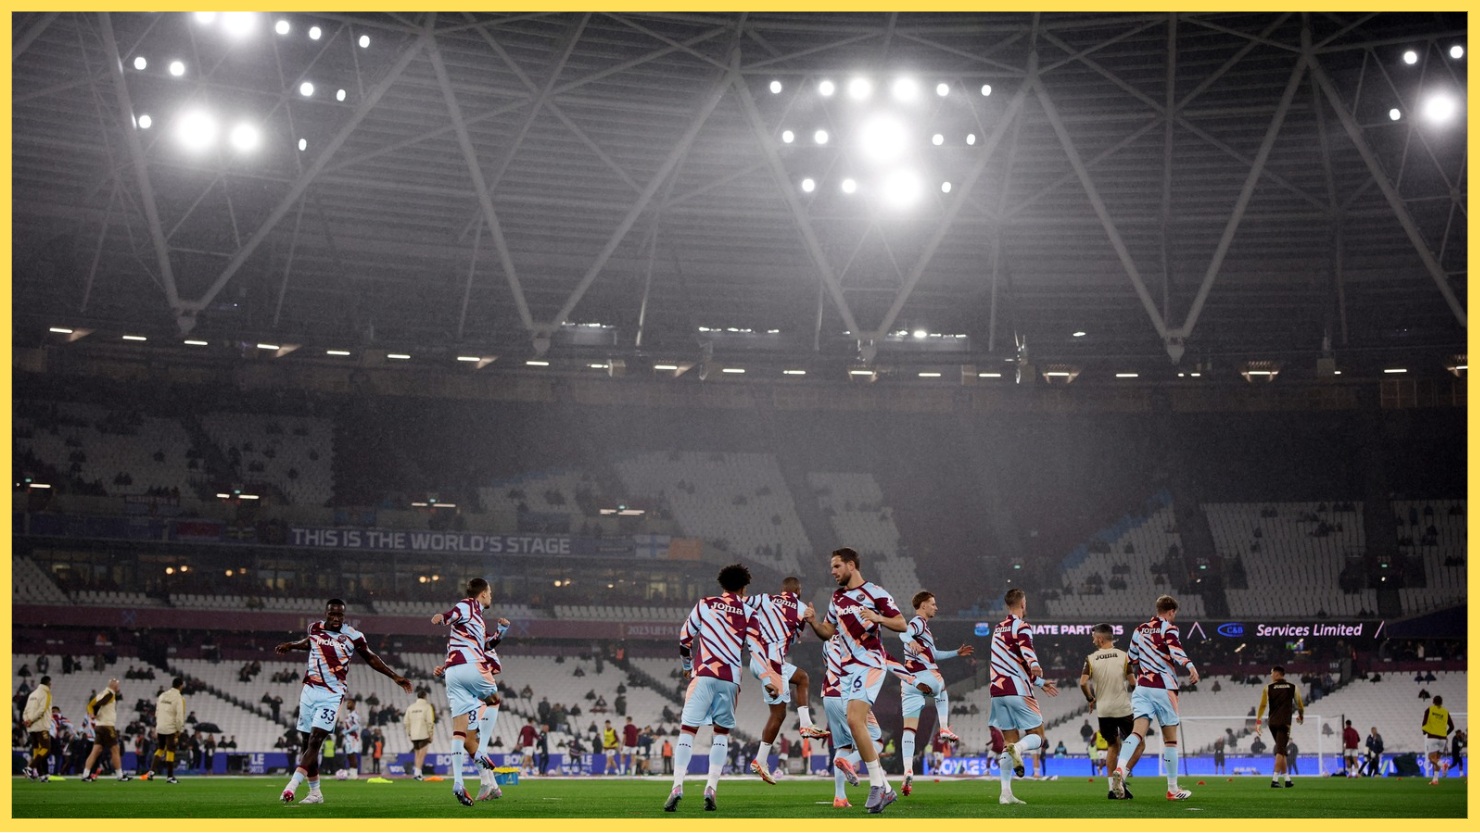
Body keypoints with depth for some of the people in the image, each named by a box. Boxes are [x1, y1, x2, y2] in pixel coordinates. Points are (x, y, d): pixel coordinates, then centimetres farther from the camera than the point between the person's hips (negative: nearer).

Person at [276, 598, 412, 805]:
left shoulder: (352, 636, -5)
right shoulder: (315, 628, 5)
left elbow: (371, 658, 8)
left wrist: (395, 677, 9)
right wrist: (290, 646, 17)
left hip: (331, 696, -4)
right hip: (310, 691, 4)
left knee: (314, 742, -16)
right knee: (308, 743, 6)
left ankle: (292, 786, -25)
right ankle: (315, 793, 17)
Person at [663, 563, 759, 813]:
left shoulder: (705, 605, 11)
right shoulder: (748, 613, 10)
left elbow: (685, 637, 17)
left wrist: (687, 665, 32)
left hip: (703, 675, -1)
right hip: (731, 678, 1)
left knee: (688, 729, 1)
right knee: (722, 732, 14)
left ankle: (677, 787, -13)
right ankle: (711, 787, 1)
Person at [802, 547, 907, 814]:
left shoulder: (874, 592, -4)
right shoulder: (837, 598, 18)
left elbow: (902, 624, -5)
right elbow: (829, 632, 24)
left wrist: (877, 618, -22)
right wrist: (813, 622, 4)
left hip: (870, 664, -8)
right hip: (849, 668, 8)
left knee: (854, 720, -22)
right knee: (857, 725, 5)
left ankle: (877, 785, -16)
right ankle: (885, 789, 12)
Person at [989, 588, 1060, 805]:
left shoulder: (998, 629, 21)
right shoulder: (1021, 626, -5)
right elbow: (1026, 647, -29)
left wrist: (1040, 683, 35)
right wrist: (1035, 666, -49)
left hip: (997, 690, 7)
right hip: (1017, 691, -7)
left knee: (1009, 741, 9)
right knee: (1037, 736, 4)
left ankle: (1006, 793, 0)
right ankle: (1018, 749, -29)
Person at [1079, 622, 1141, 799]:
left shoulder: (1091, 659, -2)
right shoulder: (1123, 656, -4)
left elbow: (1083, 683, -11)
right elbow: (1132, 683, -7)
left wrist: (1090, 699, 7)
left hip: (1103, 710, 2)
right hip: (1123, 708, -2)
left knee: (1113, 746, 18)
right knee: (1137, 745, 11)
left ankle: (1112, 787, 12)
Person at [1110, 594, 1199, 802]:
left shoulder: (1140, 629, 15)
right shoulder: (1169, 629, -1)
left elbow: (1131, 659, 24)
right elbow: (1176, 650, -22)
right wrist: (1190, 666, -38)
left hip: (1142, 687, 4)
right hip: (1163, 689, -4)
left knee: (1138, 732, -9)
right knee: (1170, 739, 6)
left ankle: (1120, 768, -36)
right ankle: (1173, 789, 11)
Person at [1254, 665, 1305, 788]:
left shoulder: (1268, 688, 4)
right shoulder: (1293, 687, 4)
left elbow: (1262, 705, -2)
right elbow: (1299, 704, 14)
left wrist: (1258, 722, 0)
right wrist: (1301, 716, 33)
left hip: (1272, 722, 3)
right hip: (1284, 723, -3)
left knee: (1282, 750, 17)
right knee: (1281, 751, -7)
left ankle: (1287, 778, 19)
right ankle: (1275, 779, -19)